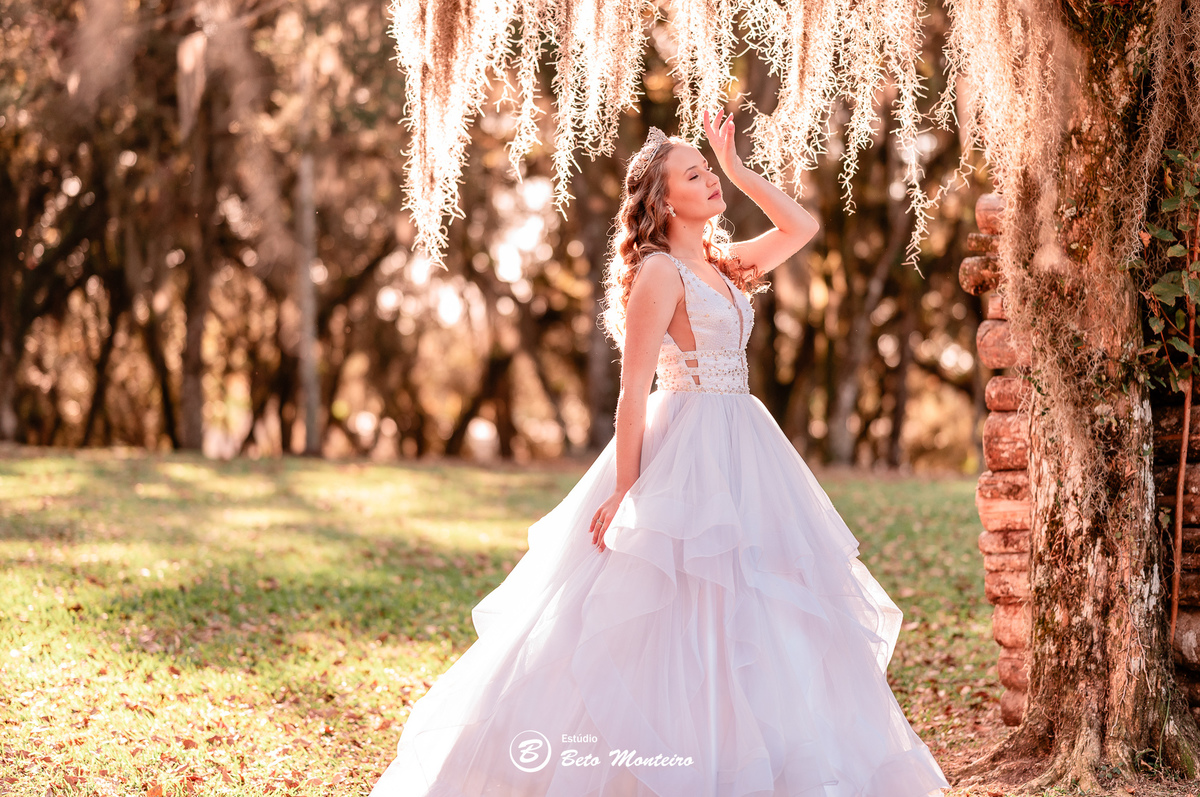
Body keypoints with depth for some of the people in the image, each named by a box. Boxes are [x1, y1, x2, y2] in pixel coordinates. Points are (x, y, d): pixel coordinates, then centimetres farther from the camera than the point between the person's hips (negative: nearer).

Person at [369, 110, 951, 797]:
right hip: (685, 450, -8)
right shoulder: (659, 271, -10)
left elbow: (803, 227, 20)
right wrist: (625, 488, -18)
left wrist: (737, 169, 12)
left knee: (748, 616, 9)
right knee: (681, 610, -6)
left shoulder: (720, 266, 13)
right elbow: (635, 386, -14)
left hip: (740, 450, 9)